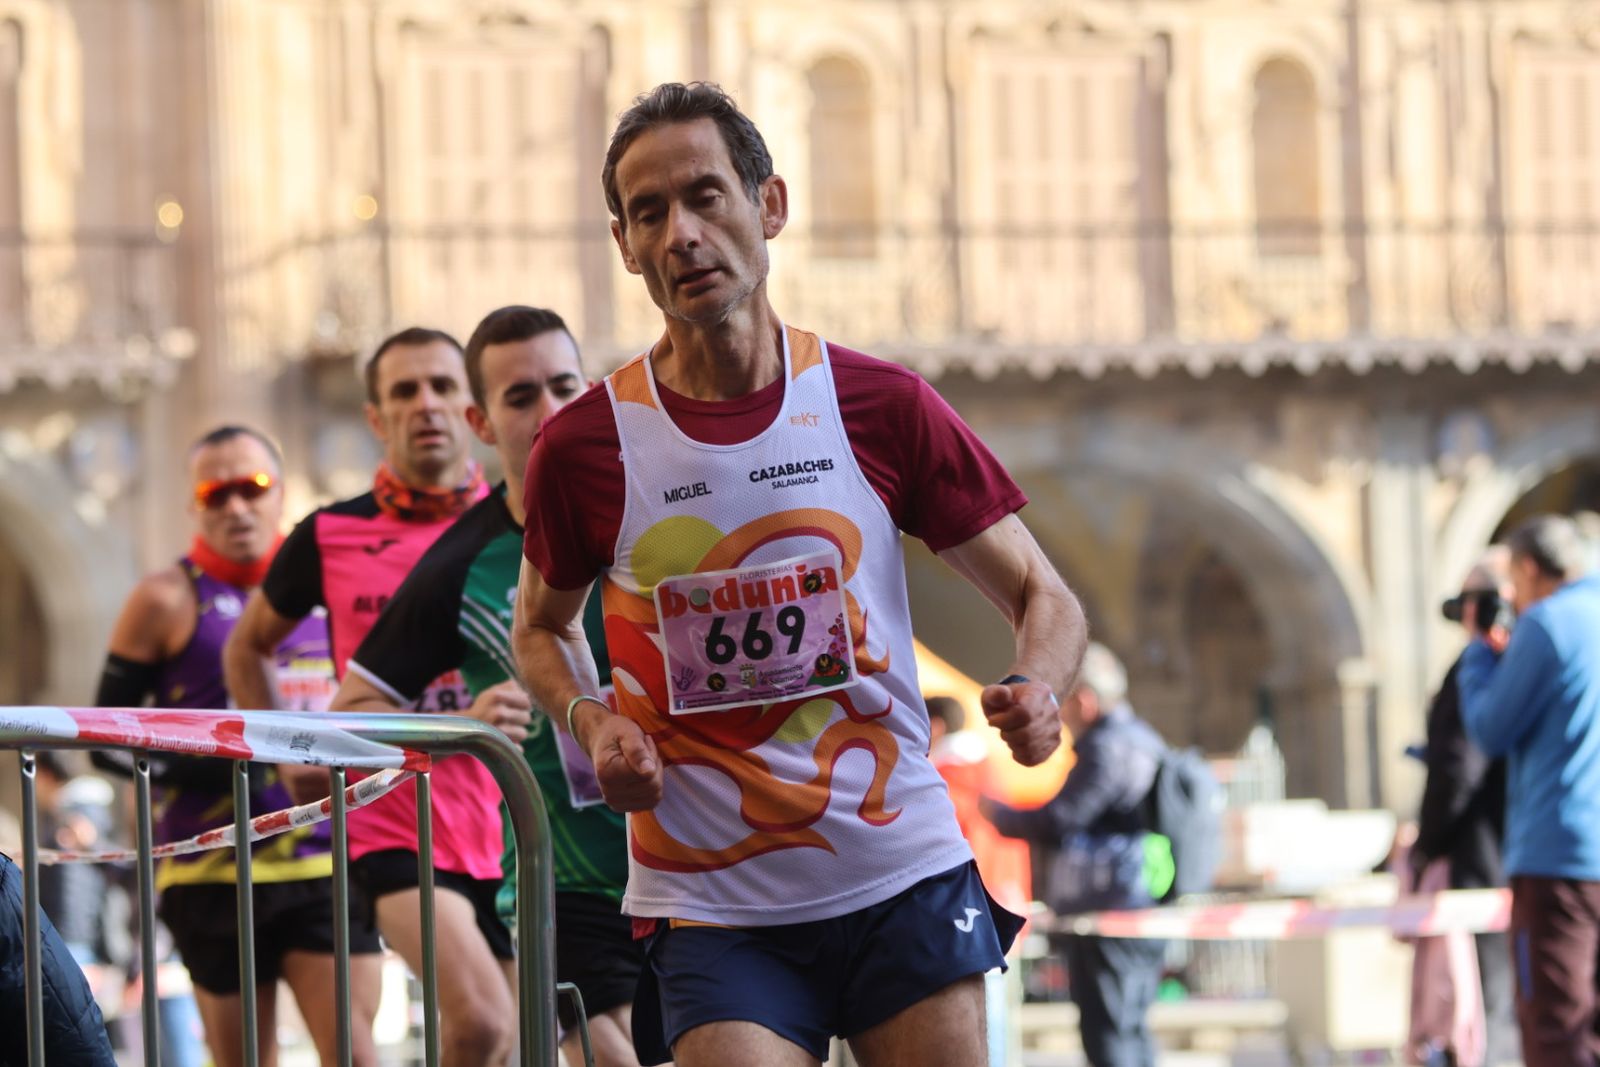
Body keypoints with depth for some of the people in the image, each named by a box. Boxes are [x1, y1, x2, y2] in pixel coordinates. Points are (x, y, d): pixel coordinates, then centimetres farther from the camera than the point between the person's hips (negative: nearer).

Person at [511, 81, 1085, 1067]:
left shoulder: (883, 407, -2)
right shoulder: (585, 448, -2)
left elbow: (1043, 595, 6)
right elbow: (543, 624, 17)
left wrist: (1036, 689, -16)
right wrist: (591, 722, -4)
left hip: (906, 881, 1)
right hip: (710, 904, -1)